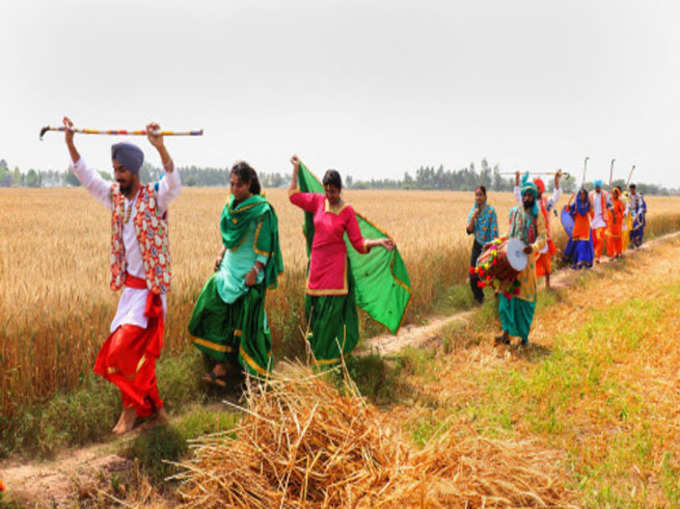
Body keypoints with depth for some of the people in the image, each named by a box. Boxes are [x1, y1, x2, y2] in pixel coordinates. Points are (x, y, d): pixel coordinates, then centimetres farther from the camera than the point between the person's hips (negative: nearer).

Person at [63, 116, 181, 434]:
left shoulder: (155, 197, -11)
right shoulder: (115, 196, 7)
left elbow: (174, 184, -30)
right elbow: (86, 176, 13)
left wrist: (160, 148, -44)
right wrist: (69, 142, 3)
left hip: (150, 289, -7)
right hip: (129, 286, 7)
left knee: (124, 350, -12)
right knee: (135, 352, 10)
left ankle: (132, 407, 7)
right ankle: (154, 408, 24)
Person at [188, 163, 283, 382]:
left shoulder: (261, 209, -14)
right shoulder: (231, 205, 7)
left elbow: (266, 245, -13)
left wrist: (255, 270, -19)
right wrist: (221, 254, 7)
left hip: (249, 272, -7)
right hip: (230, 266, 7)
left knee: (246, 318, -2)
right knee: (214, 306, -1)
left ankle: (254, 369, 13)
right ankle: (222, 364, 7)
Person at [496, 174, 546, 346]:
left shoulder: (537, 216, 1)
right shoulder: (514, 212, 11)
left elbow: (542, 237, -7)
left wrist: (534, 247, -26)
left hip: (527, 259, -3)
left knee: (525, 297, 3)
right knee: (507, 293, -6)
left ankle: (524, 335, 15)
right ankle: (507, 334, -7)